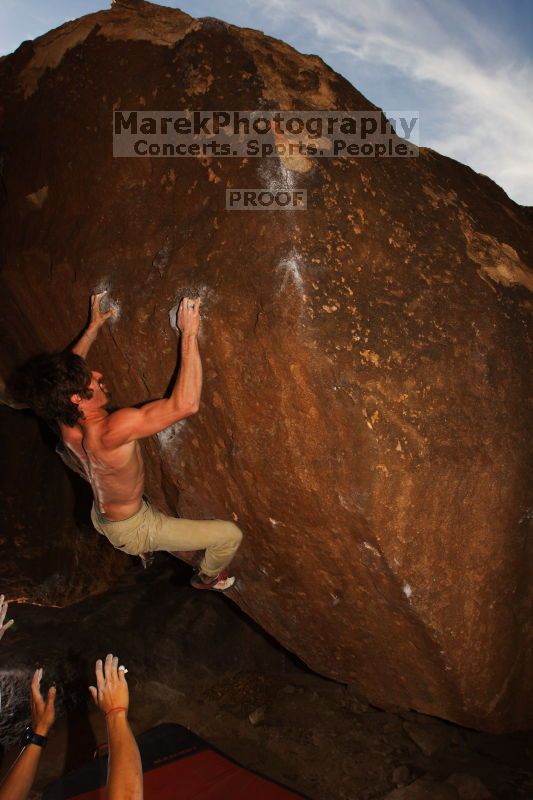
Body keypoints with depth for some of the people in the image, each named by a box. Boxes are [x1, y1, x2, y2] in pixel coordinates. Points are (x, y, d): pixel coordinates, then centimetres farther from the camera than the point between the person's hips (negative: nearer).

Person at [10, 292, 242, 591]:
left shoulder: (67, 422, -16)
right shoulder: (111, 430, -41)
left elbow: (66, 372, 8)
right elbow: (186, 404, -46)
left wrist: (93, 328, 9)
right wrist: (189, 334, -41)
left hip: (102, 517, 8)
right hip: (133, 530, -8)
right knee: (231, 534, -1)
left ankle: (145, 550, 58)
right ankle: (207, 577, 28)